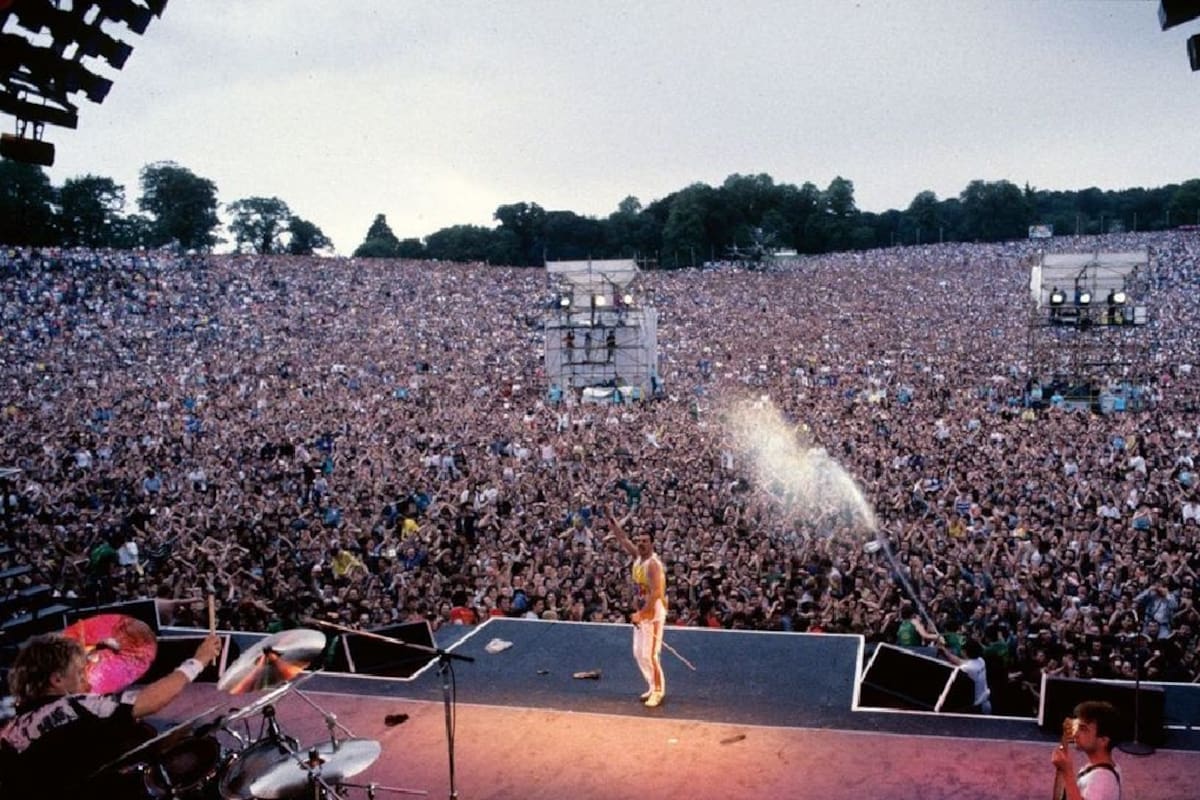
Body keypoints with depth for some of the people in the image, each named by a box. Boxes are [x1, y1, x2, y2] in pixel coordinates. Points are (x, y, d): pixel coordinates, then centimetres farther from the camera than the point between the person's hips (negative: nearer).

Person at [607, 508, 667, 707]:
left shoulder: (653, 564, -21)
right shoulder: (637, 557, 4)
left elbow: (656, 594, -27)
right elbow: (623, 539, 13)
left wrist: (640, 614, -28)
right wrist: (610, 519, 7)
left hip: (653, 613, -9)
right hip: (642, 612, 9)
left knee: (650, 655, -6)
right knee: (638, 654, 14)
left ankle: (659, 691, 7)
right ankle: (653, 687, 26)